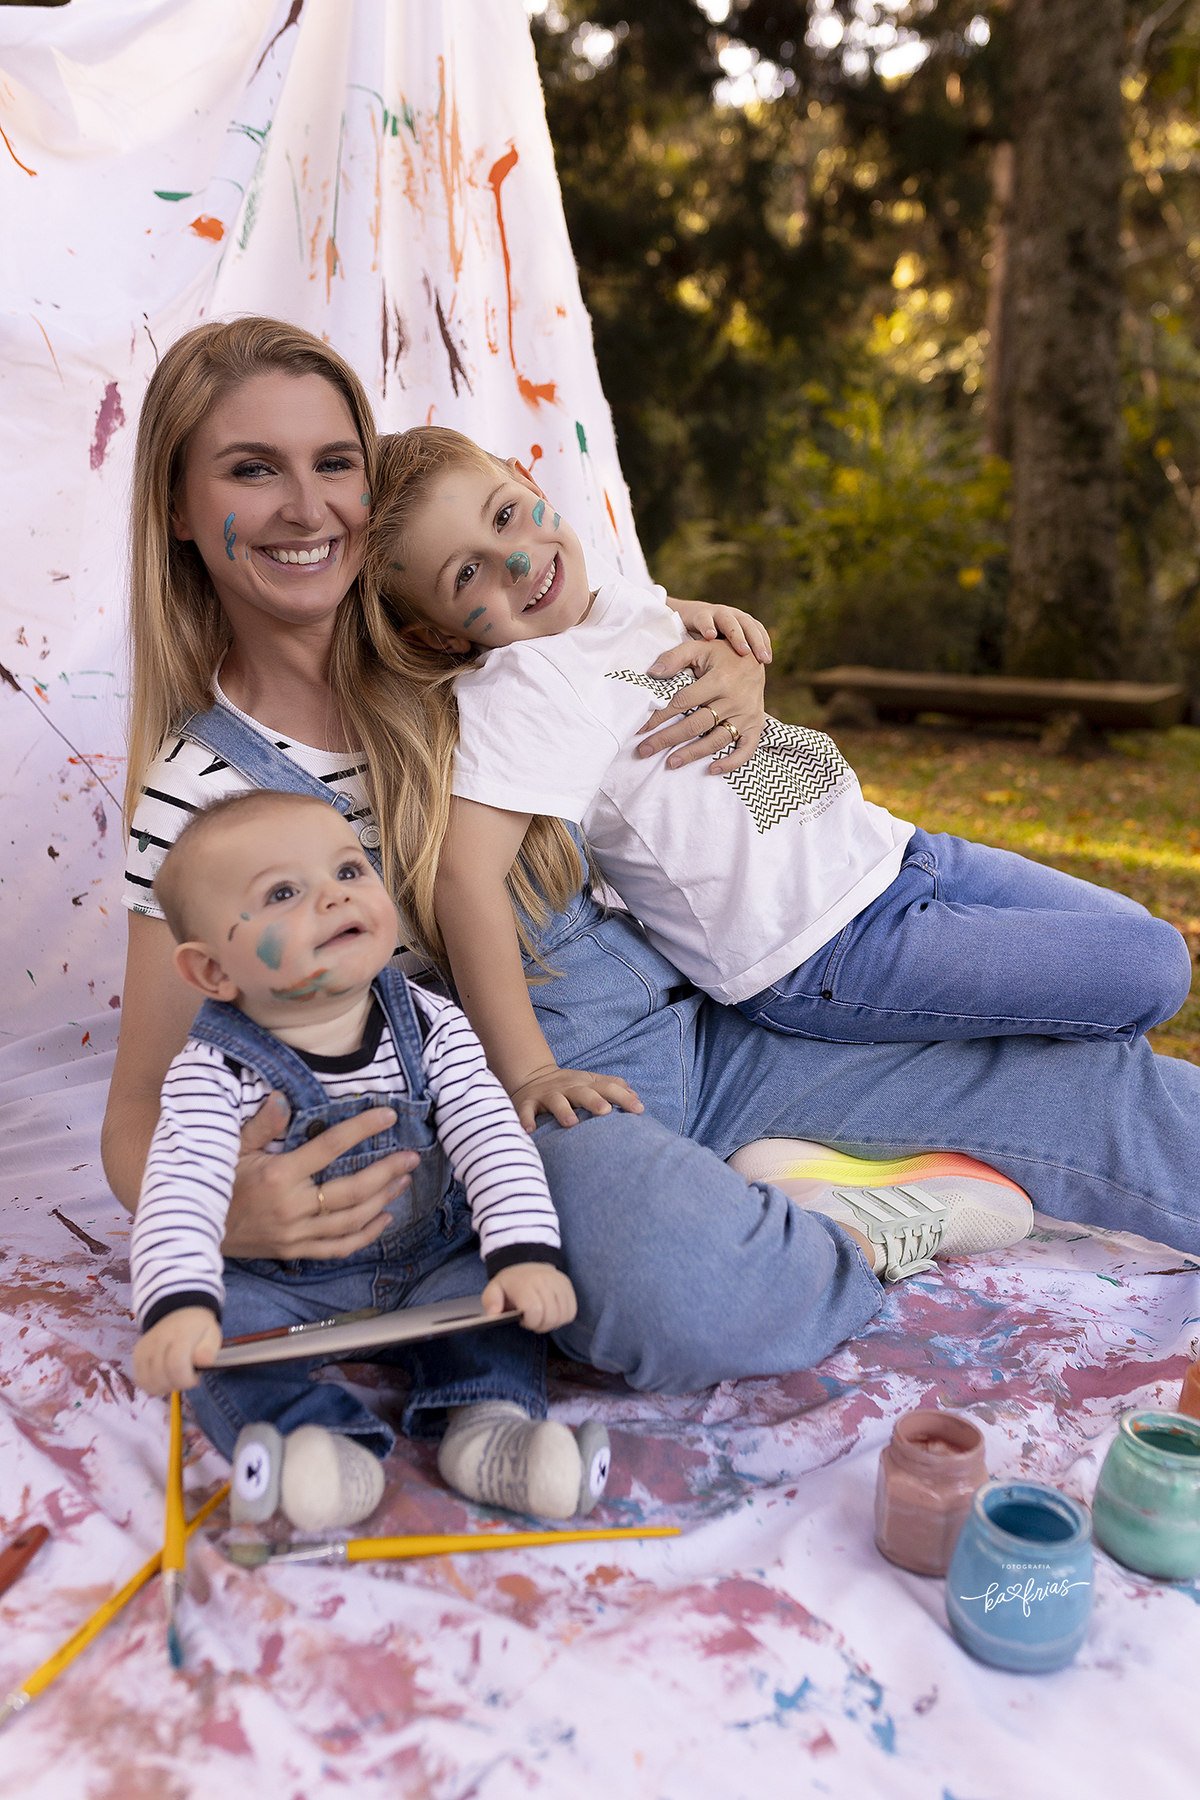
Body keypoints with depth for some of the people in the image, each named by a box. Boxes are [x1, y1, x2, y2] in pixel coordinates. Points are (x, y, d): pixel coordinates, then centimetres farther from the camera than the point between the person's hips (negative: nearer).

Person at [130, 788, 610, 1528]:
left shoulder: (431, 1029, -11)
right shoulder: (214, 1073, -18)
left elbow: (494, 1139, -16)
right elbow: (180, 1190, -28)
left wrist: (527, 1254, -30)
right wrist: (181, 1305, -45)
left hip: (427, 1262, 2)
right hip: (280, 1283, -2)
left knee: (491, 1276, -20)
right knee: (229, 1315, -27)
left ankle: (489, 1423, -24)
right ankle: (318, 1442, -33)